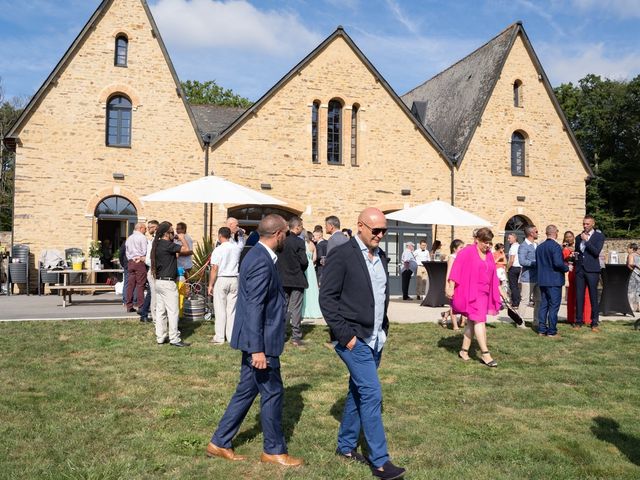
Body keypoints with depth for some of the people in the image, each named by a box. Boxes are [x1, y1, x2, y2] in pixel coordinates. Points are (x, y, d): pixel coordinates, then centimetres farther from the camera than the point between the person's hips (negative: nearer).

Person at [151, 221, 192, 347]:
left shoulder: (157, 245, 12)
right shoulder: (167, 245, -16)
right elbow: (186, 249, -21)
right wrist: (182, 238, -6)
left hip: (158, 281, 10)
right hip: (168, 282, -10)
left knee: (160, 310, 12)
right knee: (173, 311, -4)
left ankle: (160, 337, 18)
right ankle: (174, 339, -1)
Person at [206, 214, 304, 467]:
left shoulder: (258, 255, 11)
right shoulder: (262, 262, -21)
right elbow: (254, 307, -25)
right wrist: (257, 349, -25)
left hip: (257, 339, 10)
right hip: (260, 341, -10)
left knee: (247, 391, 16)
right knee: (272, 393, 4)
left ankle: (219, 443, 26)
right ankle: (274, 450, 21)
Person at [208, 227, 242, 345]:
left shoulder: (218, 250, -11)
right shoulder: (237, 248, 1)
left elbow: (214, 269, -13)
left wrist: (210, 284, -6)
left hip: (221, 280, -4)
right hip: (234, 279, 4)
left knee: (220, 310, 2)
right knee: (232, 309, 9)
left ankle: (219, 337, 6)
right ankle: (232, 336, 12)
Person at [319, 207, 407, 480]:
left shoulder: (380, 256, 10)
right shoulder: (341, 255, -12)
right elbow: (327, 298, -14)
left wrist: (384, 328, 11)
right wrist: (345, 335, -16)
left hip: (375, 339, 8)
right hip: (354, 339, -7)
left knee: (358, 392, 15)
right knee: (372, 394, -7)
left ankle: (346, 446, 30)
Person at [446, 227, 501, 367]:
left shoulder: (489, 255, 13)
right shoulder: (467, 252, -8)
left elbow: (492, 276, 19)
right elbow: (456, 268, -12)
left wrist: (499, 291, 17)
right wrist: (451, 287, -17)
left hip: (483, 293, 7)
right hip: (470, 292, -7)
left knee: (472, 322, 11)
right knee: (479, 320, -13)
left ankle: (464, 351, 20)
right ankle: (485, 354, -11)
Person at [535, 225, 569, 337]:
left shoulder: (539, 247, 8)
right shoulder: (556, 246, -15)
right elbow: (558, 263, -23)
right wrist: (566, 268, -6)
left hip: (542, 280, 7)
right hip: (554, 280, -7)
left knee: (543, 305, 12)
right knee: (554, 306, -1)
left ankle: (542, 329, 15)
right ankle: (552, 331, 2)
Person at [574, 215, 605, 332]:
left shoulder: (599, 236, 1)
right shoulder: (579, 237, 15)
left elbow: (596, 252, -12)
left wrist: (586, 240, -13)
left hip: (592, 270, -4)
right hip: (580, 269, 4)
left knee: (593, 296, 0)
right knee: (579, 296, 3)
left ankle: (594, 323, 6)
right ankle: (578, 321, 9)